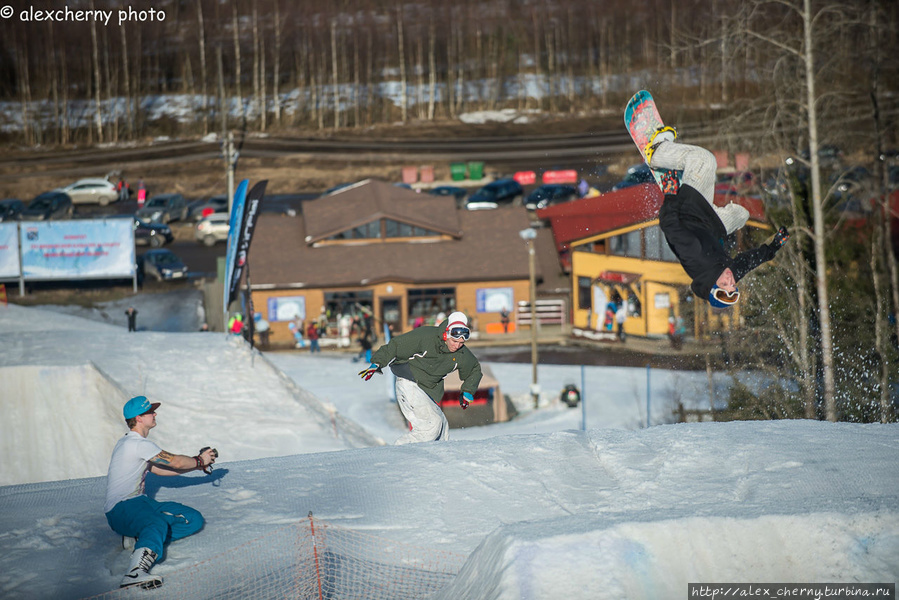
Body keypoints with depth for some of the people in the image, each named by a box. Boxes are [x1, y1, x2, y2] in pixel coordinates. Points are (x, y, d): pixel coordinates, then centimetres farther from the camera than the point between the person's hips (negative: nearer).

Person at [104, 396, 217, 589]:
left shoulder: (135, 443, 19)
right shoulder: (137, 444, -12)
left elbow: (159, 469, 24)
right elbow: (175, 462, -7)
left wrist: (198, 465, 21)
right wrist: (199, 461, 11)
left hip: (139, 501, 10)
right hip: (120, 509, -10)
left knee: (194, 519, -2)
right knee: (157, 523, -42)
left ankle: (144, 540, -16)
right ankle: (135, 572, -62)